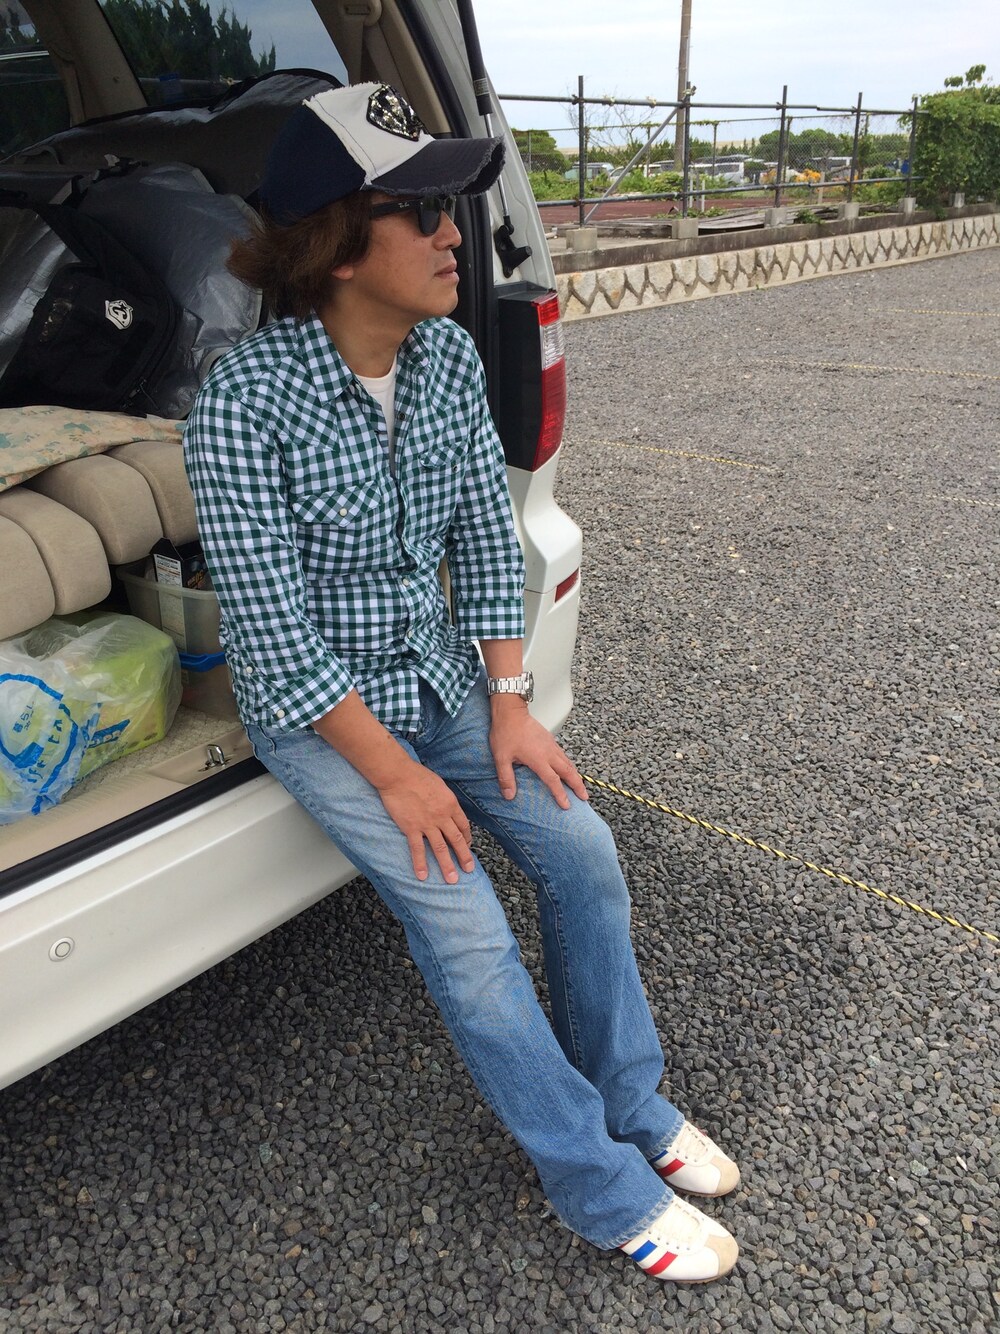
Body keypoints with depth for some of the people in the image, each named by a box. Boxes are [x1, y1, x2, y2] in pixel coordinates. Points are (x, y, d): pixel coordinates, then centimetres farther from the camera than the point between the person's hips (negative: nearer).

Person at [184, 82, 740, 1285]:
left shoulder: (449, 355, -5)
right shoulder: (244, 404, -24)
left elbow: (487, 535, 1)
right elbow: (274, 631, -22)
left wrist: (508, 704, -4)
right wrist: (393, 775, -17)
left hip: (438, 674, 6)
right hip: (313, 710, -5)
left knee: (583, 850, -4)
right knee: (465, 927, -14)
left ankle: (630, 1104, 21)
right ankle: (604, 1191, 9)